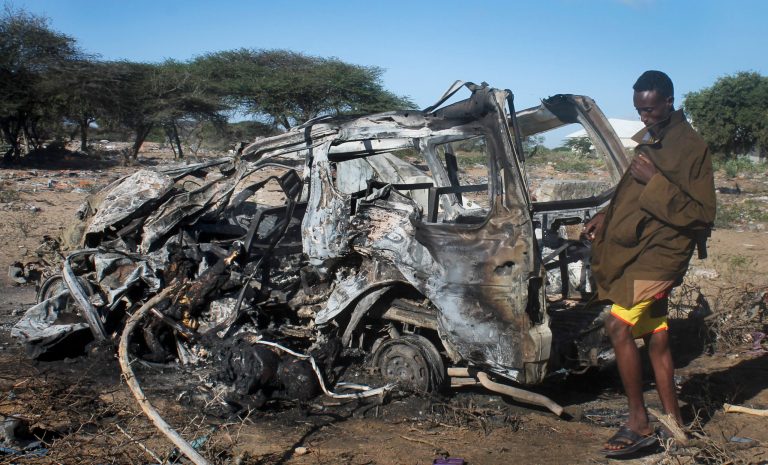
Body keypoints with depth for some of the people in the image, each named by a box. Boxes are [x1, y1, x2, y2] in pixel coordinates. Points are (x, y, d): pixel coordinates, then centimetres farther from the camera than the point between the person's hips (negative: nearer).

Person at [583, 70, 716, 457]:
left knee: (619, 325, -18)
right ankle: (674, 423, 21)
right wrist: (607, 216, 10)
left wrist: (656, 181, -23)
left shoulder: (691, 147, -13)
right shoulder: (648, 140, 14)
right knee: (655, 338, 12)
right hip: (635, 250, 9)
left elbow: (702, 214, -17)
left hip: (659, 252, -9)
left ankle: (638, 424, -8)